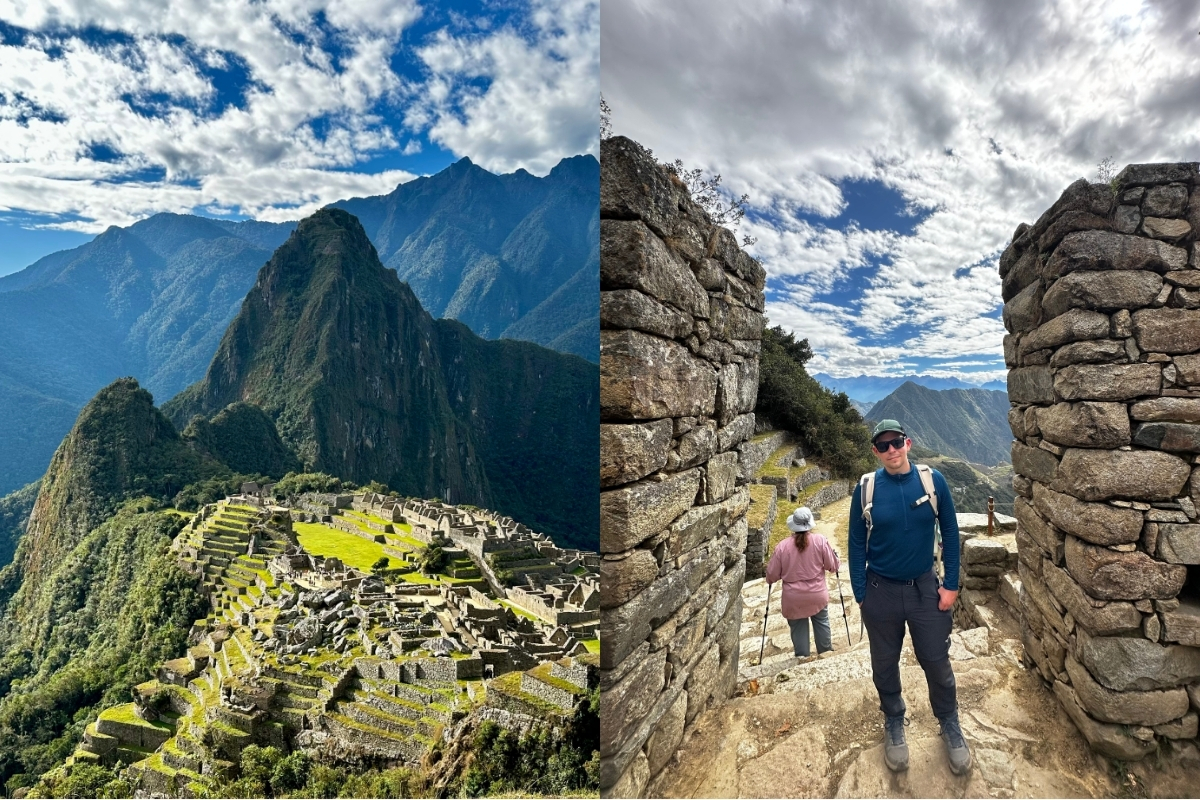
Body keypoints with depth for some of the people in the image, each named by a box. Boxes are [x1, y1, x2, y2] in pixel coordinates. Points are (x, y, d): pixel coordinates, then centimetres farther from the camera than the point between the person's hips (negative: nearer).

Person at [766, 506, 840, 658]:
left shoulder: (782, 546, -12)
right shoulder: (820, 541, -11)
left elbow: (772, 574, -4)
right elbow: (832, 566, -1)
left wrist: (770, 580, 19)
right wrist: (837, 561, 22)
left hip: (794, 598, -2)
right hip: (817, 595, 2)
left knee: (798, 628, 12)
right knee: (821, 623, 23)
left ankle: (802, 657, 19)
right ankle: (826, 653, 37)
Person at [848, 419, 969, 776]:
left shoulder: (933, 480, -9)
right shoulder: (866, 488, -11)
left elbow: (950, 533, 0)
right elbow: (857, 544, -4)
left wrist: (951, 585, -3)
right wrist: (861, 595, -3)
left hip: (925, 587, 0)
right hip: (881, 591, 0)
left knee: (937, 662, 13)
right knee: (884, 664, 15)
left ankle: (949, 723, 39)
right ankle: (893, 721, 39)